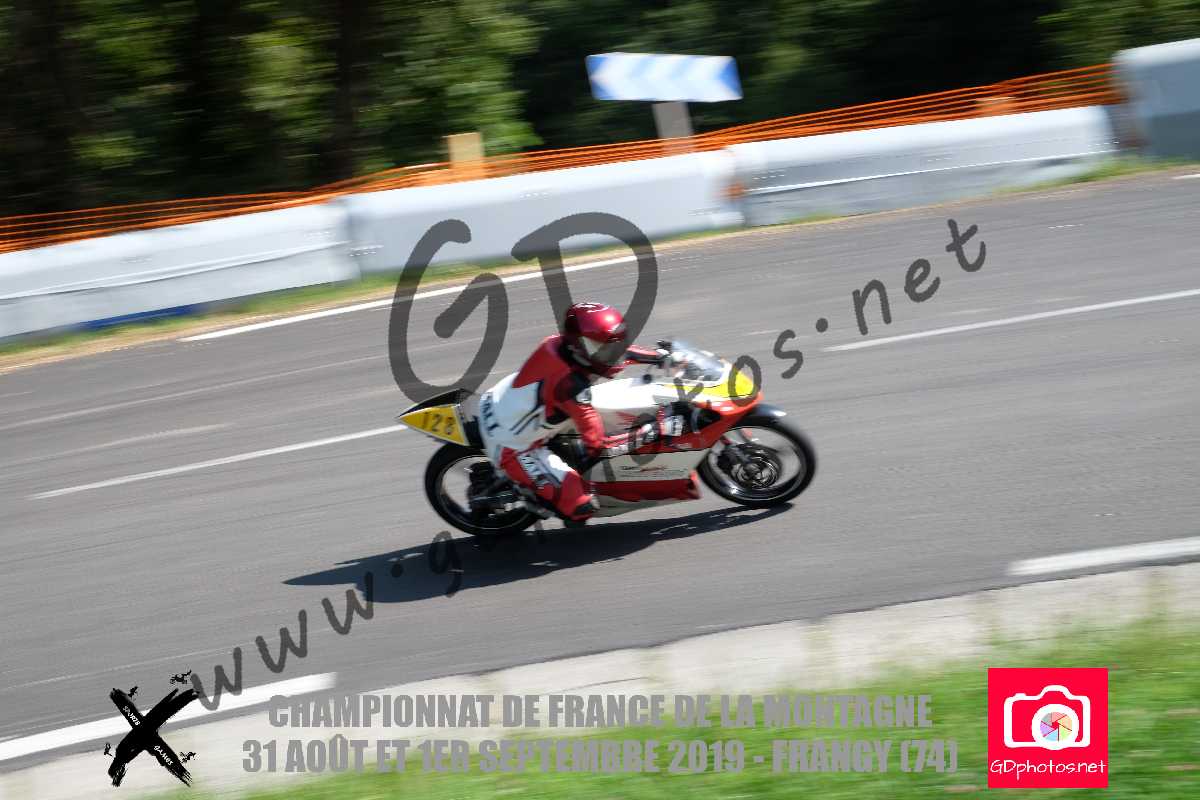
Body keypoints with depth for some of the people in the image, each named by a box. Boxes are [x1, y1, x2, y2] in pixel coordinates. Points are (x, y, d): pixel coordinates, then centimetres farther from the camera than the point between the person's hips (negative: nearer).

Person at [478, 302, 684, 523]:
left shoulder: (559, 343, -10)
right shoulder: (571, 383, -33)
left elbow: (616, 352, 10)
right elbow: (598, 445, -29)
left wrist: (662, 356, 9)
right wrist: (655, 430, -29)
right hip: (511, 446, -9)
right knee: (581, 504, -14)